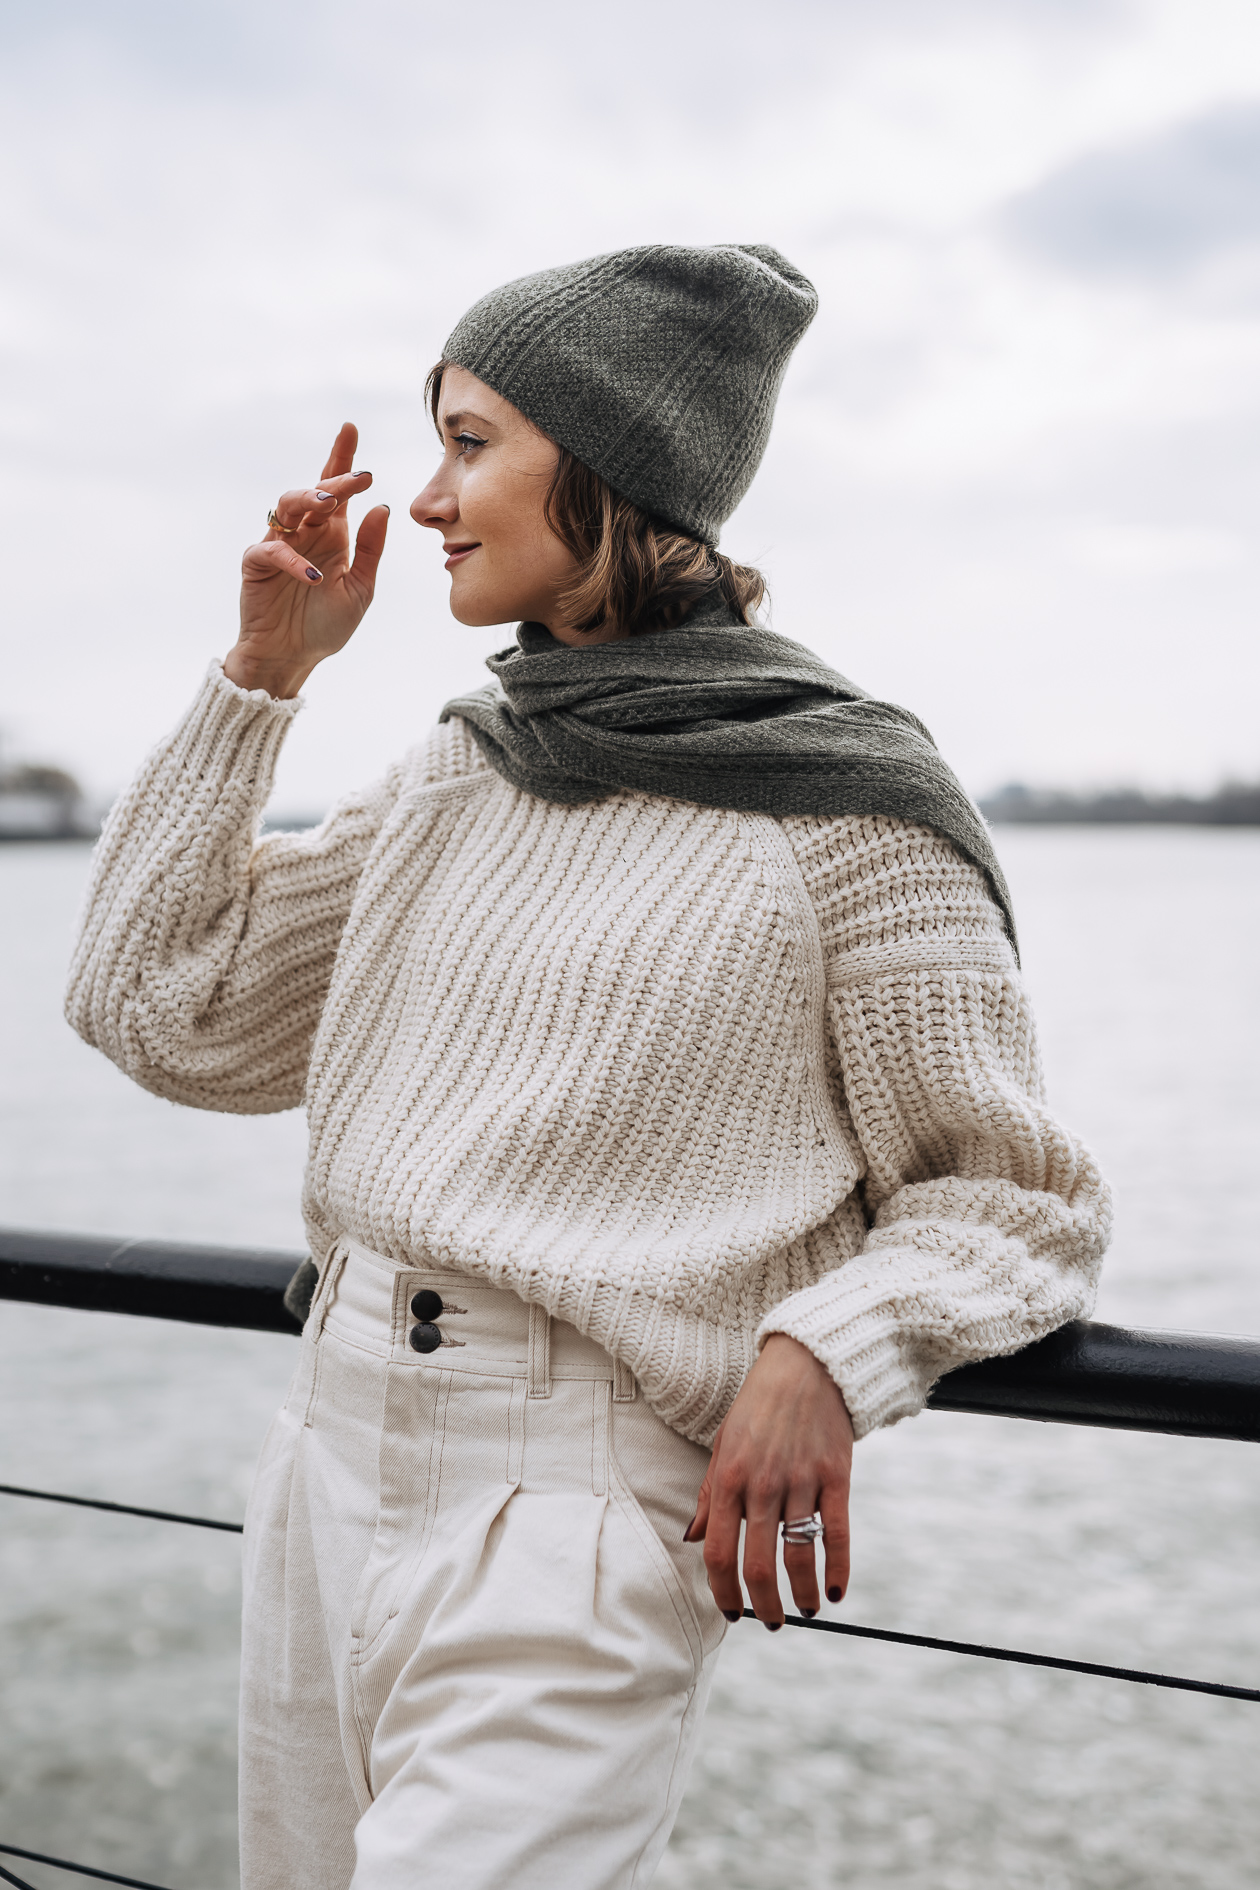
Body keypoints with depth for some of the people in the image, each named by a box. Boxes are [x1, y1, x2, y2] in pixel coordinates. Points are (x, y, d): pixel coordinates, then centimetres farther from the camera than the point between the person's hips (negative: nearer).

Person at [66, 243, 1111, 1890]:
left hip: (573, 1518, -6)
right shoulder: (459, 777, 10)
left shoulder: (842, 801, -8)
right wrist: (261, 672, 7)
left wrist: (819, 1353, -22)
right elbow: (153, 1007, 12)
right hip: (329, 1459, 7)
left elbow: (1024, 1204, -3)